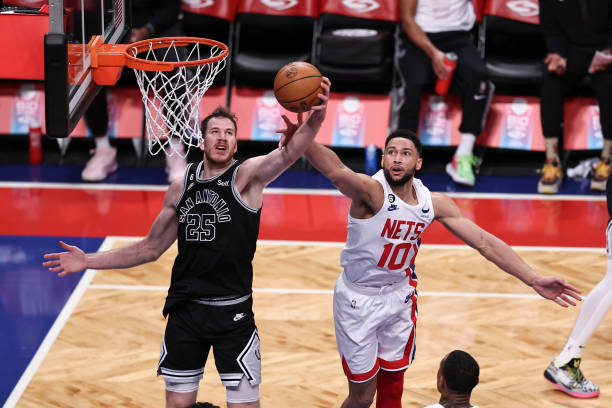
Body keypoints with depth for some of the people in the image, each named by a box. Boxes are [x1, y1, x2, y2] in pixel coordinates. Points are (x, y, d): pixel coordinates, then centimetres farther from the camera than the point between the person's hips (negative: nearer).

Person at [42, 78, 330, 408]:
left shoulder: (247, 176, -7)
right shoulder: (180, 187, 7)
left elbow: (287, 153, -28)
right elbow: (150, 248, 16)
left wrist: (316, 117, -48)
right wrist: (89, 261, 11)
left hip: (233, 312, -4)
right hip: (184, 310, 4)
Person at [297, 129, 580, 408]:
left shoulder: (434, 203, -7)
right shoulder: (371, 191, -25)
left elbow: (485, 242, -4)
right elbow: (336, 171, -46)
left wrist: (534, 280, -9)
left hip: (399, 296, 5)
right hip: (358, 299, -5)